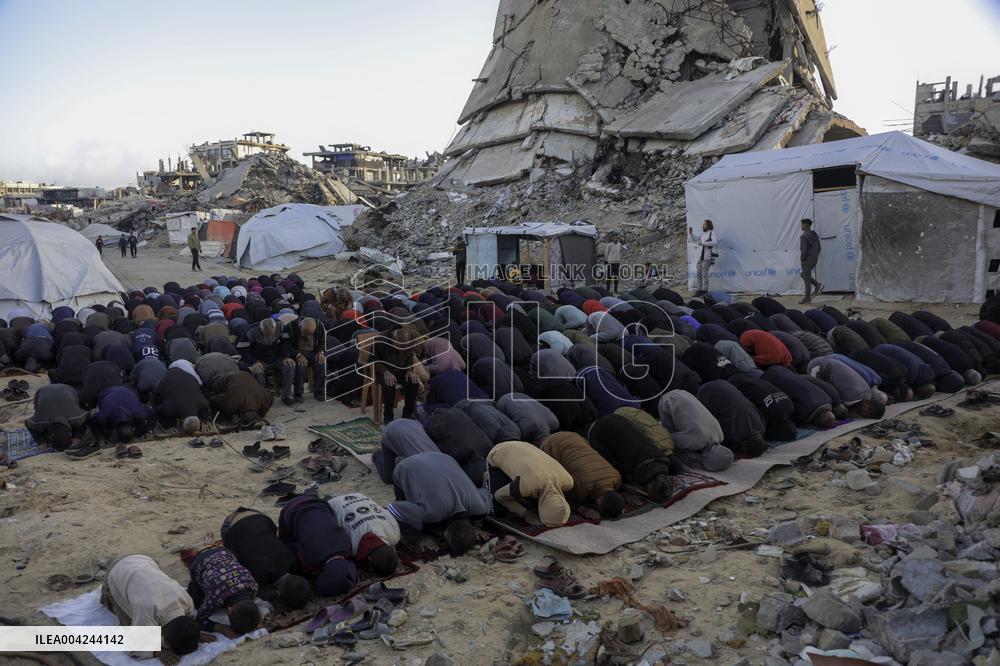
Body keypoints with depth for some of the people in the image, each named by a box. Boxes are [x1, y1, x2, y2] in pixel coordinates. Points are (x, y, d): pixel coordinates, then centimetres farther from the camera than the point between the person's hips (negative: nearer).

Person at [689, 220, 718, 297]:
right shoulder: (702, 234, 17)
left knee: (704, 274, -10)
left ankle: (705, 291, -7)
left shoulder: (712, 233, -3)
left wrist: (703, 243, -21)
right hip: (700, 257, 7)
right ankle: (699, 290, 8)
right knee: (699, 274, 4)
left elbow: (714, 242, -20)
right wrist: (691, 233, 10)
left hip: (707, 258, -7)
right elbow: (694, 240, 25)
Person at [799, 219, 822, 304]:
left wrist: (802, 259, -9)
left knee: (806, 278, -1)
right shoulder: (815, 235, 9)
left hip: (807, 260, -9)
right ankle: (818, 285, 7)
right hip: (815, 259, 9)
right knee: (803, 275, 22)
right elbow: (819, 248, 13)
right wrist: (815, 256, 18)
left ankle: (808, 298, 4)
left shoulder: (803, 236, -17)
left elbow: (804, 250, -22)